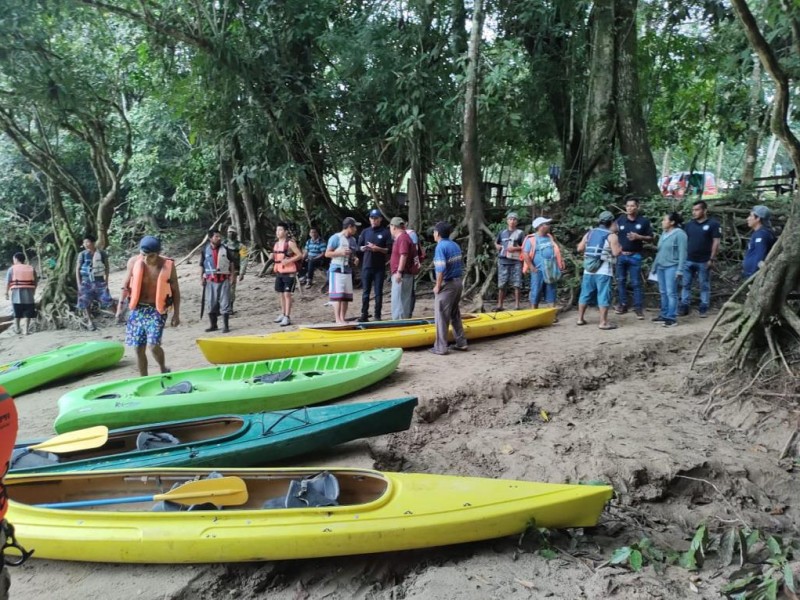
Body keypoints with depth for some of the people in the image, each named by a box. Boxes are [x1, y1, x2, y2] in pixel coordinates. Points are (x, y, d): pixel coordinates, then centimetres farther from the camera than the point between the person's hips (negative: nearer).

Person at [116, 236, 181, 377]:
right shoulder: (134, 262, -5)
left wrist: (176, 314, -2)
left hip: (157, 311, -3)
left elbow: (175, 291, -1)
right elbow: (126, 285, 9)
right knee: (138, 348, 6)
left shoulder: (168, 265, -9)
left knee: (153, 345, -15)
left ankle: (163, 369, 14)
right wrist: (121, 305, 6)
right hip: (137, 310, 3)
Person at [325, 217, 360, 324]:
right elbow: (327, 254, -7)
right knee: (338, 294, -10)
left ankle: (343, 318, 12)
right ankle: (338, 319, -10)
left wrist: (355, 259, 3)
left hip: (348, 271, 7)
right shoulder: (336, 238, -7)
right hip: (337, 270, -7)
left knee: (347, 295, 5)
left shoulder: (353, 239, 13)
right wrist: (340, 252, -19)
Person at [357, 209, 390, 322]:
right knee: (366, 292, 6)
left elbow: (389, 250, -4)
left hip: (380, 267, -3)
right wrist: (364, 248, -9)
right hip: (366, 266, 3)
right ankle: (364, 315, 11)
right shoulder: (365, 232, 10)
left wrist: (377, 248, -18)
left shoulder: (385, 233, 0)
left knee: (378, 292, 3)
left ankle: (377, 316, 8)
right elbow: (359, 247, 13)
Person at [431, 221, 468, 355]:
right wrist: (456, 279, 17)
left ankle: (440, 347, 0)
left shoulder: (441, 246, -15)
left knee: (441, 316, -2)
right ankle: (461, 343, 21)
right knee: (455, 314, 17)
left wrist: (437, 285, -13)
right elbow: (461, 265, 12)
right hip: (458, 282, 9)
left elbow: (441, 269, -22)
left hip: (447, 284, -9)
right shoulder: (455, 245, 11)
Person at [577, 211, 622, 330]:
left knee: (585, 294, 13)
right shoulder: (612, 236, -5)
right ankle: (603, 322, -6)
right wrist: (620, 248, 7)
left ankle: (580, 318, 19)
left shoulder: (589, 233, 11)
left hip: (588, 270, 5)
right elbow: (616, 253, -13)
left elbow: (579, 248, 11)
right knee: (604, 295, -4)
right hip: (603, 271, -5)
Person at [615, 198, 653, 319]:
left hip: (635, 256, -3)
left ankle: (639, 308, 3)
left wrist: (638, 237, -16)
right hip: (621, 255, 3)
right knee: (621, 281, 9)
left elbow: (650, 238, 2)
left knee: (636, 283, -2)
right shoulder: (620, 220, 4)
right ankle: (623, 304, 19)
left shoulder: (644, 221, -1)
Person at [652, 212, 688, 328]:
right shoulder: (664, 234, 13)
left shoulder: (679, 234, -10)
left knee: (671, 293, -6)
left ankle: (672, 318, -2)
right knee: (663, 292, 12)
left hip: (672, 267, -8)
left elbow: (682, 253, -13)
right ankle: (664, 315, 20)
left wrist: (679, 270, -16)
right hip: (661, 267, 8)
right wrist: (655, 265, 17)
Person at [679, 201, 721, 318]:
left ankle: (704, 308, 11)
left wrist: (712, 259, -12)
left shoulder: (713, 224, -4)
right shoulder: (689, 224, 10)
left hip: (704, 261, -4)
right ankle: (684, 307, 10)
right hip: (688, 260, 4)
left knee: (704, 286, 5)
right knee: (686, 285, 5)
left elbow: (716, 242, -7)